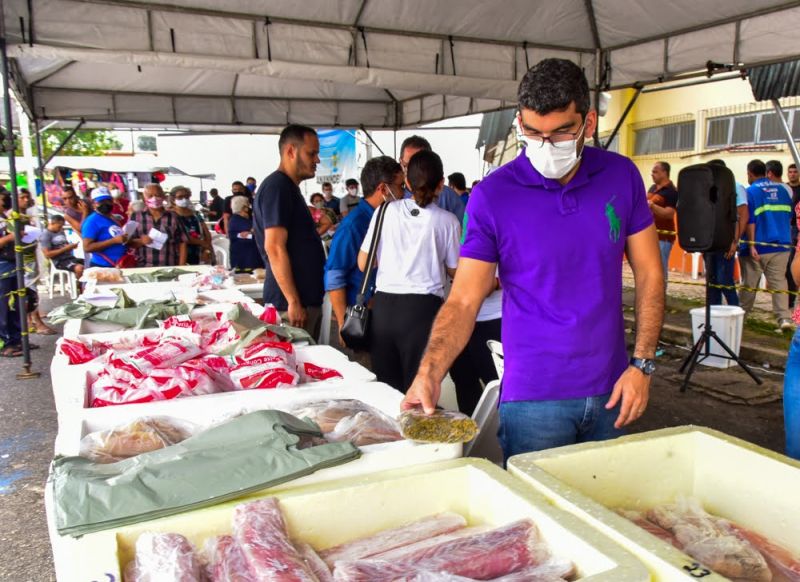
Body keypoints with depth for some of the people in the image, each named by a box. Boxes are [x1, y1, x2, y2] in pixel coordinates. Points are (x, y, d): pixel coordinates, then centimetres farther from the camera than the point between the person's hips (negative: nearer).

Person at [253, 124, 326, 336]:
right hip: (292, 302, -10)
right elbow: (275, 248, -21)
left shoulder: (289, 187, 16)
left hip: (308, 298, 10)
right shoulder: (277, 187, -14)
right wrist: (293, 302, -22)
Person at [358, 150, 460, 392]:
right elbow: (454, 271, 9)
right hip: (423, 308, -2)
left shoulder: (387, 211, 2)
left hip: (383, 305, 2)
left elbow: (363, 263, 7)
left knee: (386, 388, 9)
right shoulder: (448, 221, -2)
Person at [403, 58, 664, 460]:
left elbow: (649, 275, 4)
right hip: (533, 398, -3)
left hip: (610, 391, 4)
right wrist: (429, 372, -26)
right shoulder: (492, 195, -11)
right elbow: (464, 300, -11)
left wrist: (641, 365, -4)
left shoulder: (622, 177, -2)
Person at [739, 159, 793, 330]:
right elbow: (789, 216, 15)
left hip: (759, 247, -4)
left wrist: (751, 245, -13)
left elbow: (750, 221, -13)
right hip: (781, 245, 4)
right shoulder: (782, 189, 10)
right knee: (779, 281, 4)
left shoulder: (751, 191, -7)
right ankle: (784, 318, -7)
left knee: (749, 283, 7)